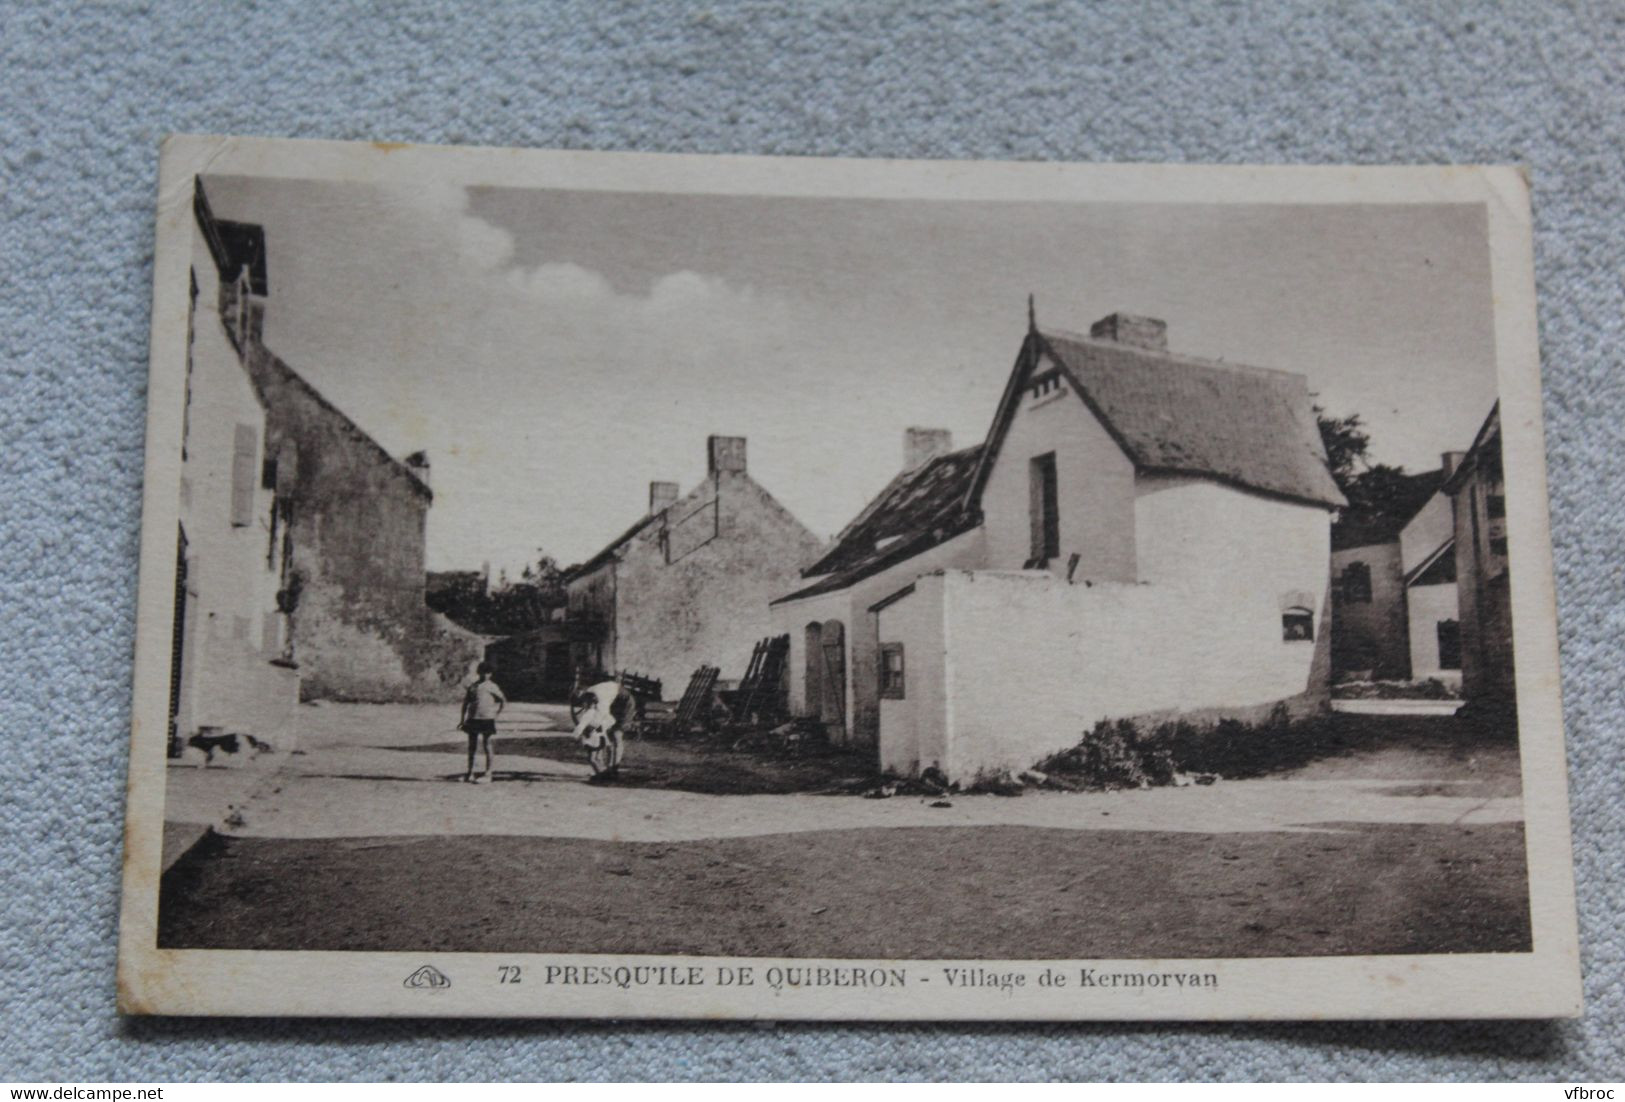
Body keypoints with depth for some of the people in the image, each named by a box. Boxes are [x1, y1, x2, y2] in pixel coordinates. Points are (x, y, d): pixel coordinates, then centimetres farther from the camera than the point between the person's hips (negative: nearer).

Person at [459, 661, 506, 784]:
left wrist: (497, 714, -5)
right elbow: (466, 702, 18)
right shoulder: (473, 686, 12)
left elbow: (503, 701, 1)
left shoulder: (491, 687, -2)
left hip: (487, 720, -5)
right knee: (471, 746, 10)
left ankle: (487, 775, 1)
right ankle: (470, 774, 19)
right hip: (473, 719, 5)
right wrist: (463, 719, 14)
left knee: (487, 746, -2)